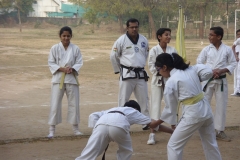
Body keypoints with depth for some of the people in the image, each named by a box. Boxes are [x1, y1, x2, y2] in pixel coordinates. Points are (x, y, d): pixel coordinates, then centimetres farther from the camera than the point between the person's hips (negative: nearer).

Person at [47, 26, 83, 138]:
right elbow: (51, 63, -1)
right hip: (58, 78, -1)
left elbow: (79, 63, 1)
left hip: (71, 78, 1)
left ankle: (75, 128, 22)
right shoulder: (55, 48, -2)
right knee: (55, 104, -2)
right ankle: (52, 129, 6)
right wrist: (61, 69, -16)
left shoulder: (75, 49, 0)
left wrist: (72, 69, -17)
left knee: (74, 103, 7)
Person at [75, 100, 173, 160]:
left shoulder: (112, 110, 45)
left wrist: (96, 129, 23)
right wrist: (172, 131, 50)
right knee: (125, 151, 28)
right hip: (118, 125, -2)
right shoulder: (134, 112, 39)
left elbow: (93, 116, 28)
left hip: (101, 124, 2)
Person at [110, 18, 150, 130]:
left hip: (141, 74, 4)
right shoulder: (121, 40, -9)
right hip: (127, 74, -4)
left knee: (143, 99, 10)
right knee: (123, 99, -1)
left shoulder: (144, 40, 4)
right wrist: (118, 70, 3)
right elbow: (113, 56, -1)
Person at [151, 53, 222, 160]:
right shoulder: (191, 69, 5)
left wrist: (157, 123, 8)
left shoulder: (171, 82, -11)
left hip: (193, 114, -7)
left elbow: (170, 107, -5)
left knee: (173, 146, 2)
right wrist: (196, 81, 11)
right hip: (206, 109, 8)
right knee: (210, 144, 22)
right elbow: (209, 72, 0)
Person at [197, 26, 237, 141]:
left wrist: (222, 70, -15)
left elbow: (233, 64, 2)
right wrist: (211, 71, -15)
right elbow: (199, 63, -1)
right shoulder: (206, 49, -2)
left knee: (221, 105, 5)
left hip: (221, 80, 0)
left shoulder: (227, 49, -3)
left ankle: (219, 131, 15)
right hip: (208, 80, 0)